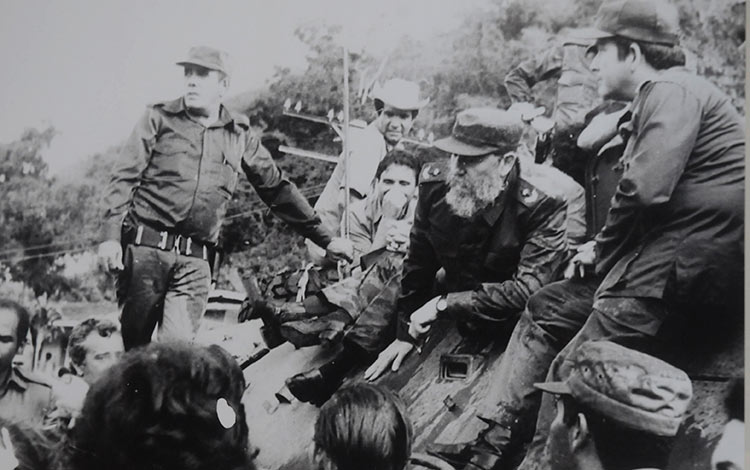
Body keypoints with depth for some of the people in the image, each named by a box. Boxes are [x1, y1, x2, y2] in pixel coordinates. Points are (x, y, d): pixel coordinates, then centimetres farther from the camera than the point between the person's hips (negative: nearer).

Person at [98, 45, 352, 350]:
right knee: (135, 346, 4)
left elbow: (278, 190, 19)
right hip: (146, 248, -1)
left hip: (195, 261, 1)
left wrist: (326, 239, 18)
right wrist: (110, 235, -9)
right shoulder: (159, 118, 8)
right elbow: (124, 178, 4)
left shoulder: (239, 136, 13)